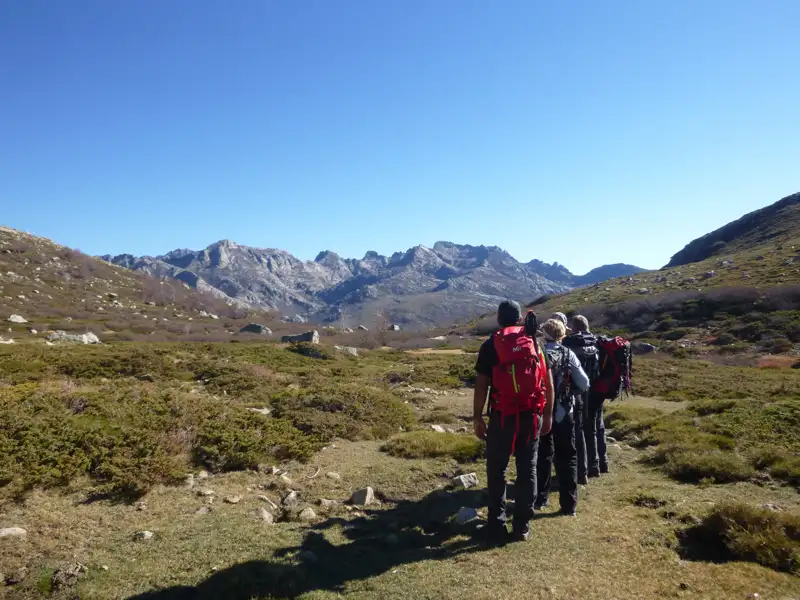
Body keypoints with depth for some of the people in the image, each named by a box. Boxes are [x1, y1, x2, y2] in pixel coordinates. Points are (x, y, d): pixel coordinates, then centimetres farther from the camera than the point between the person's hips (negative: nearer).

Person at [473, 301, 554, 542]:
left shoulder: (491, 345, -2)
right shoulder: (535, 342, 7)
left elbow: (481, 386, -6)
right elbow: (548, 383, 6)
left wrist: (477, 417, 0)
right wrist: (548, 414, 14)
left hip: (502, 416, -3)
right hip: (532, 415, 3)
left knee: (496, 471, 9)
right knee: (528, 470, 12)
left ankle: (497, 526, 11)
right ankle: (522, 526, 18)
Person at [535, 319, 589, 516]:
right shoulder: (568, 354, -5)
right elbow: (584, 384, -5)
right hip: (564, 413, 0)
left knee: (542, 456, 15)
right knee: (567, 458, 9)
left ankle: (540, 498, 22)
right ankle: (569, 504, 10)